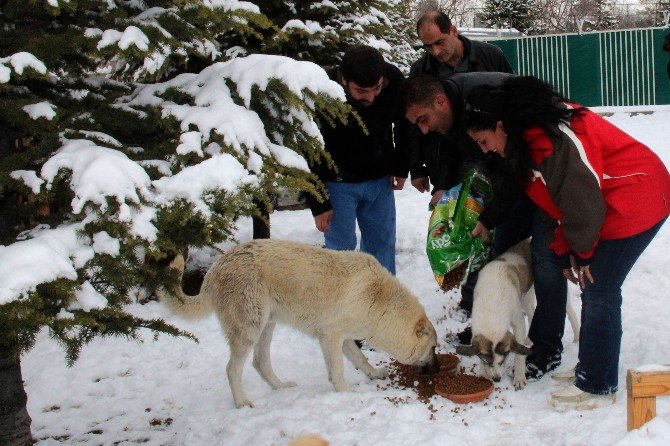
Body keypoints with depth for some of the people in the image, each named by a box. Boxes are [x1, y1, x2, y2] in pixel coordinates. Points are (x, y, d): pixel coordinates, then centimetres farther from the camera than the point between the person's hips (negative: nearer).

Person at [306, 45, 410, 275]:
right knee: (341, 246, -5)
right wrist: (318, 205, -13)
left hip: (380, 178, 4)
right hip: (338, 183, -3)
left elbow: (404, 124, 5)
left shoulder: (393, 79, -16)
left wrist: (401, 168, 8)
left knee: (382, 241, 8)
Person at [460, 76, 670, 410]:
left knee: (598, 291, -7)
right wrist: (566, 250, 3)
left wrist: (581, 250, -10)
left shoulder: (550, 140, -29)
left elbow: (582, 199, -24)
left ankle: (598, 387, 3)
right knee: (593, 289, 11)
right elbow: (555, 201, 9)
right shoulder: (527, 138, 4)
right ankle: (590, 370, 22)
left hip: (635, 203, -10)